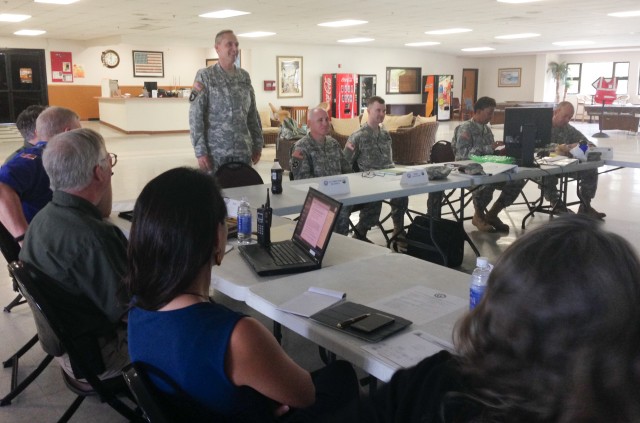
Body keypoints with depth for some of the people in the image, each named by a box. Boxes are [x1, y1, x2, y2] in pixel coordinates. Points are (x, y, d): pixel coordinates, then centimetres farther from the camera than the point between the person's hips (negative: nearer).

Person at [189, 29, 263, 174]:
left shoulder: (244, 76, 11)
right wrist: (200, 151, -13)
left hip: (243, 151, 4)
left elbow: (252, 114, 14)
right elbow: (195, 116, -7)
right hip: (216, 152, -4)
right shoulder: (205, 76, -3)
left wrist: (258, 144, 10)